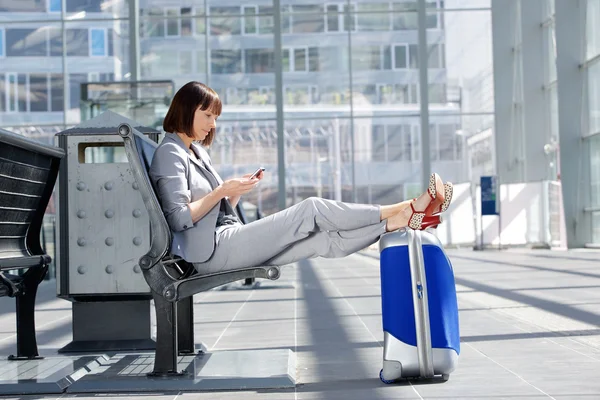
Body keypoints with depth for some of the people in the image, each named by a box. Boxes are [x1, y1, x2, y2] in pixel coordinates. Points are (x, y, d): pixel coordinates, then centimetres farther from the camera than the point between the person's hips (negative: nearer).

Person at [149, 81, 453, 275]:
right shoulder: (170, 154, -7)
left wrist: (237, 192, 3)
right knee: (311, 209, -13)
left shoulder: (196, 152, 22)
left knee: (325, 240, -7)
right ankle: (405, 209, -9)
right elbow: (179, 219, -18)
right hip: (211, 251, -8)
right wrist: (222, 190, -15)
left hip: (227, 241, 8)